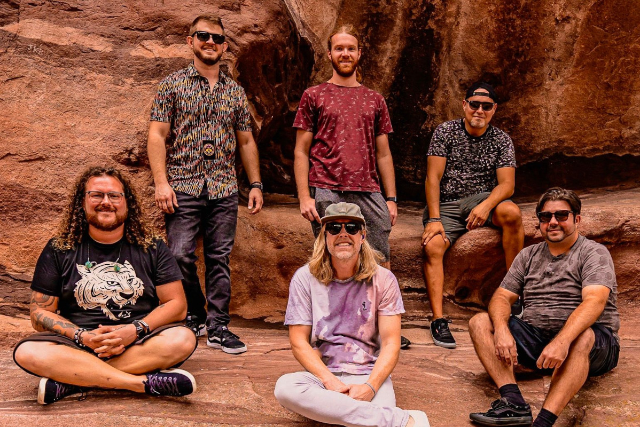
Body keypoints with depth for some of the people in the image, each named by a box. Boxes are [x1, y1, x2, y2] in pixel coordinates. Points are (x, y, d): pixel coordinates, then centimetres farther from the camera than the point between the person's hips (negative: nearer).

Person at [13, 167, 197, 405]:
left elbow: (177, 305, 1)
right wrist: (82, 336, -13)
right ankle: (144, 382, -32)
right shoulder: (59, 251, 6)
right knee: (27, 352, -29)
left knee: (183, 339, -30)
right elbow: (40, 312, 4)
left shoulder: (151, 248, 6)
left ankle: (73, 380, -27)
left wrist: (135, 330, -16)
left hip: (139, 342, 0)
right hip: (76, 344, 0)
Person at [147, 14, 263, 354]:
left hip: (224, 189, 3)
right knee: (181, 255, -6)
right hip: (183, 186, -2)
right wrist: (161, 182, -12)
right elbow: (157, 135, -2)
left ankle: (218, 327, 10)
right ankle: (194, 316, 16)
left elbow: (246, 141, 18)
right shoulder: (172, 85, 5)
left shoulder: (235, 92, 15)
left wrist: (256, 184, 11)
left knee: (219, 258, 3)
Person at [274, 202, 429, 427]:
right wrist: (330, 381, -16)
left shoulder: (383, 280, 3)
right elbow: (299, 343, -1)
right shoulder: (305, 279, 2)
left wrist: (369, 387, -18)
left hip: (370, 375, -3)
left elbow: (391, 343, -1)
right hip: (322, 373, 3)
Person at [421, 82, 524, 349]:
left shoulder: (501, 140, 5)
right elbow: (433, 178, -5)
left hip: (482, 199, 1)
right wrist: (434, 219, -16)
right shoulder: (445, 132, 1)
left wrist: (486, 205, -25)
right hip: (446, 205, -1)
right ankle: (438, 320, -28)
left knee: (511, 212, -31)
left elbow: (507, 184, -4)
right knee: (432, 246, -29)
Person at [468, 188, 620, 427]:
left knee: (582, 338, -38)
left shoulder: (594, 253, -2)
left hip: (594, 347, -5)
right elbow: (502, 297, 7)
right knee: (480, 323, -12)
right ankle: (513, 403, -30)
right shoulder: (528, 256, 15)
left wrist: (562, 341, -36)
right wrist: (501, 330, -17)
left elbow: (595, 301, -20)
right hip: (535, 339, 5)